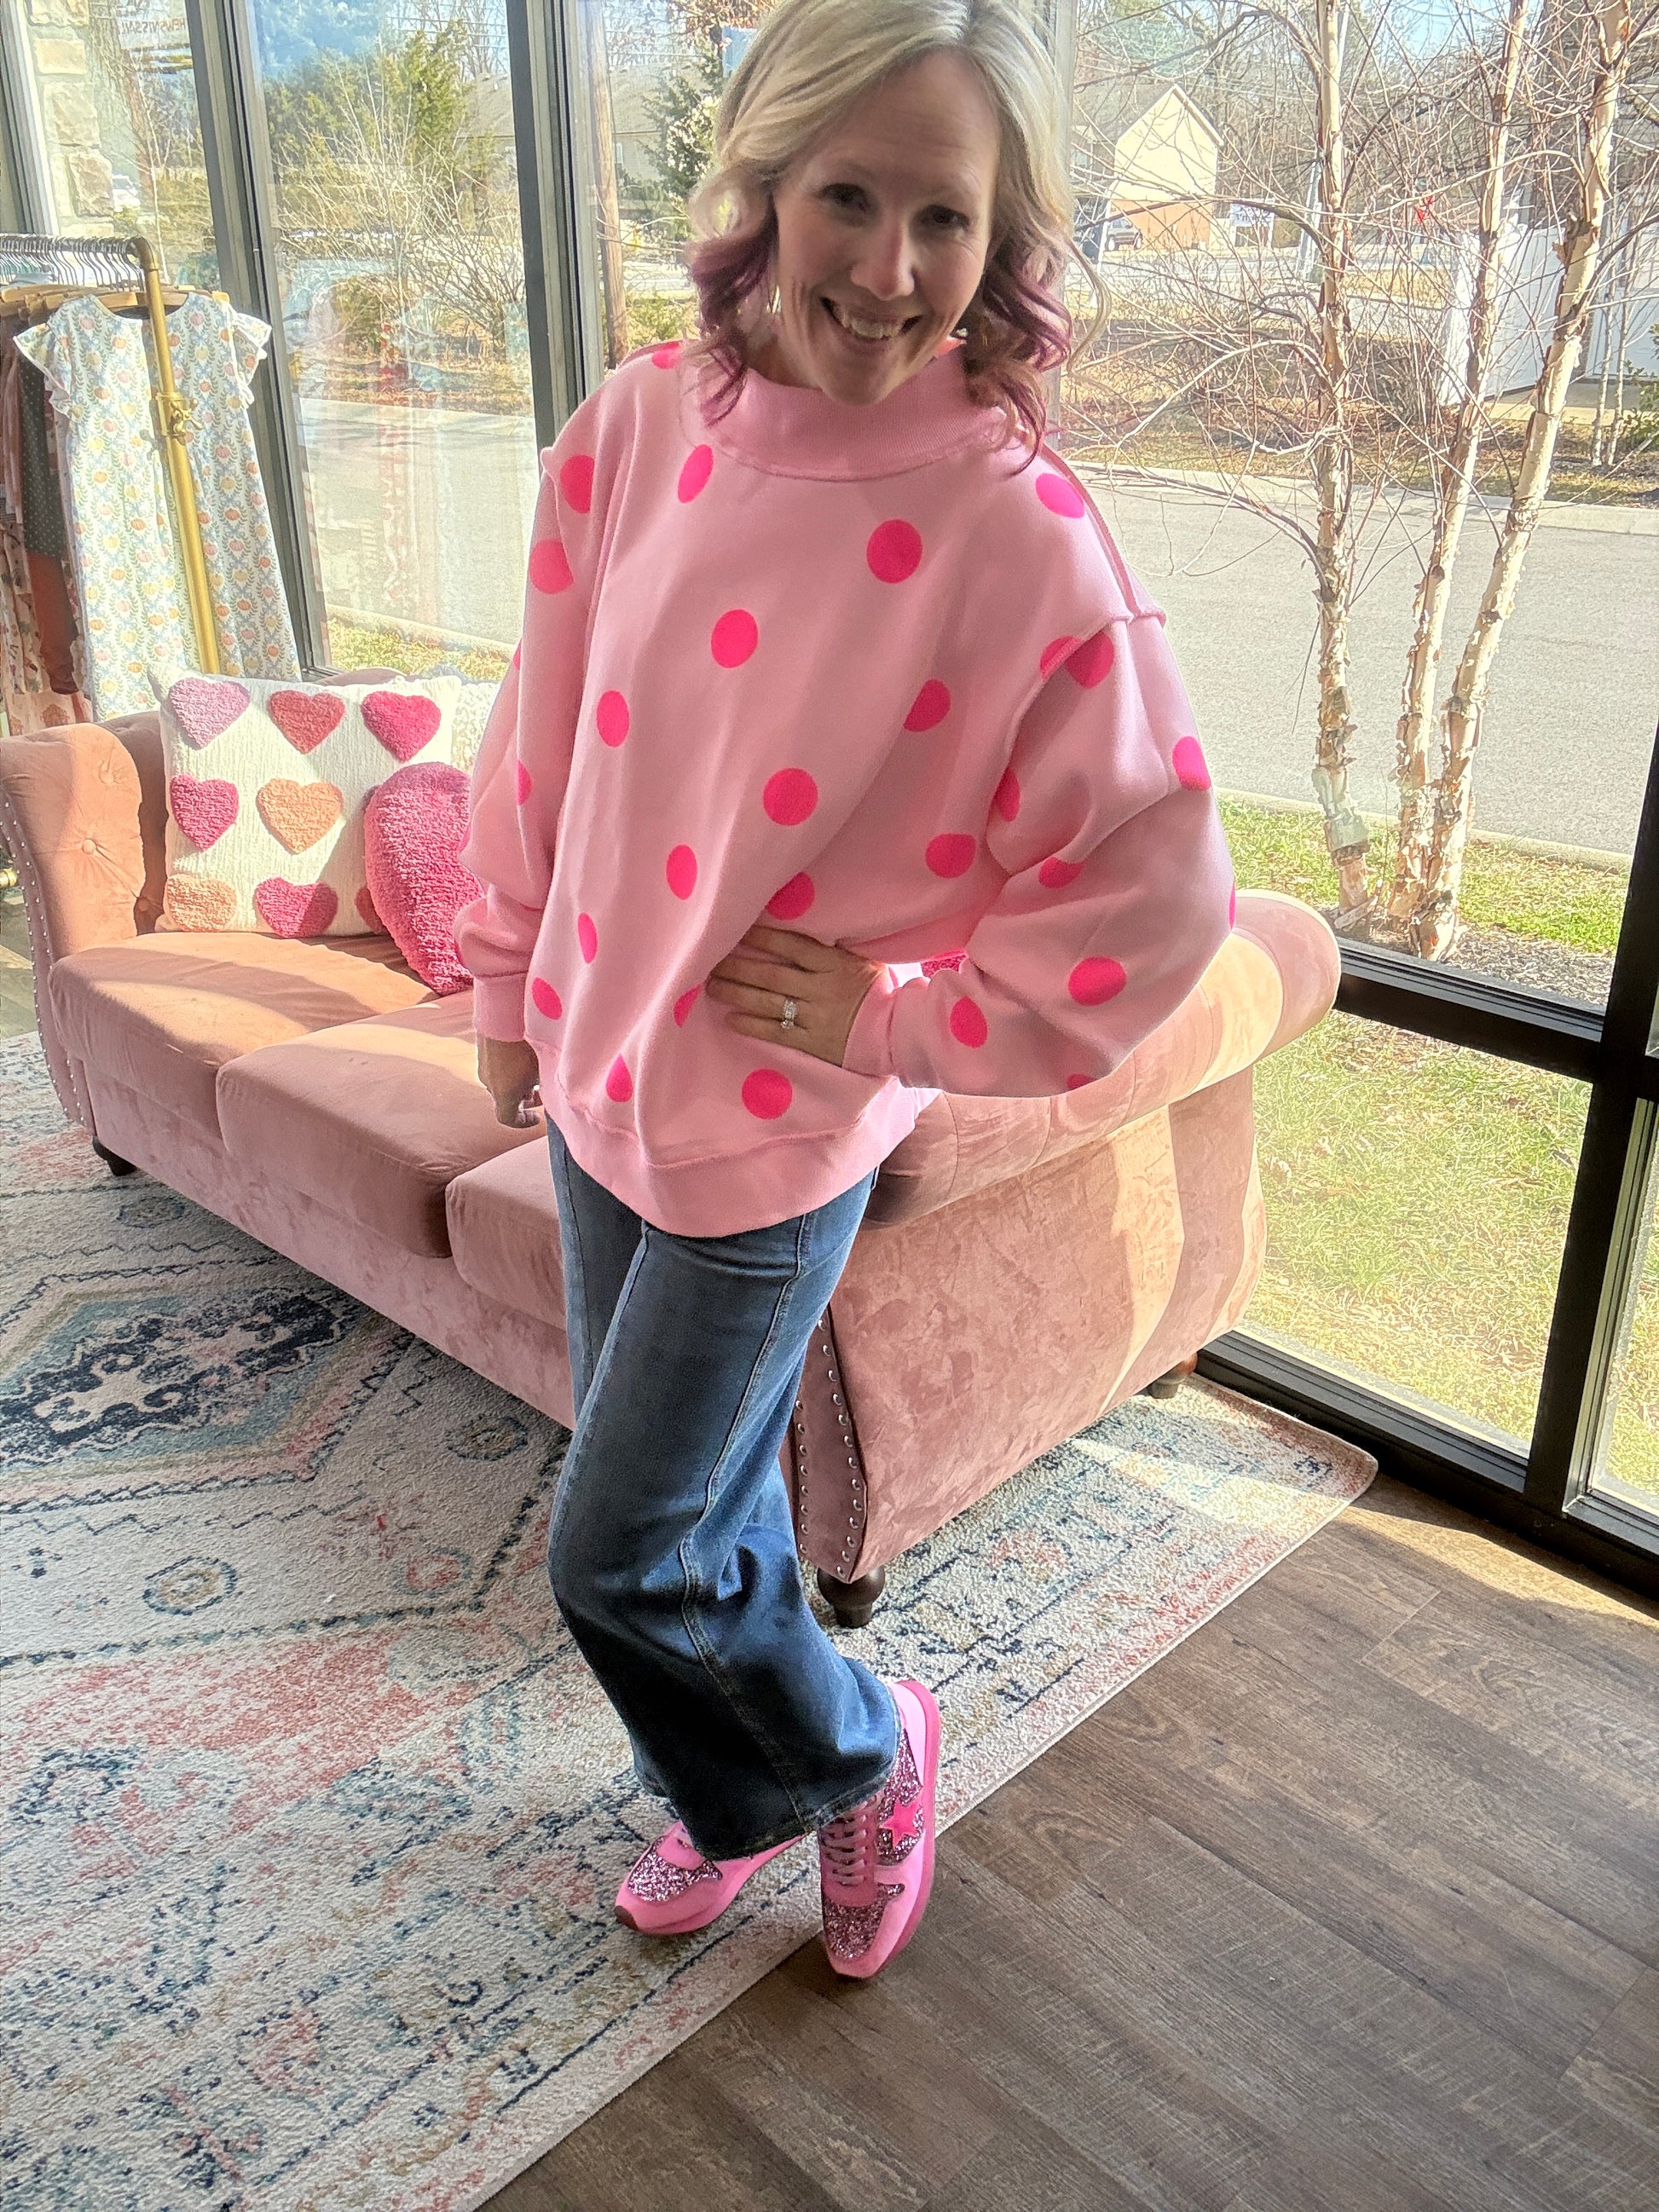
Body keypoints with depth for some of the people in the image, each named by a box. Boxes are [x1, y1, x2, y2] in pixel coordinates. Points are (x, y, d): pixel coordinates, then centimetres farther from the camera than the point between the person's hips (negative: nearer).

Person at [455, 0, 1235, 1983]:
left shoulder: (1017, 528, -20)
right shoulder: (640, 427, -5)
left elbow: (1158, 890, -17)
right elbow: (544, 736, 7)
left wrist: (897, 1020, -14)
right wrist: (512, 982, 12)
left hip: (776, 1129, -5)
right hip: (599, 1071, 5)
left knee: (626, 1557, 6)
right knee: (696, 1499, 22)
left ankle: (862, 1747, 38)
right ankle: (733, 1794, 49)